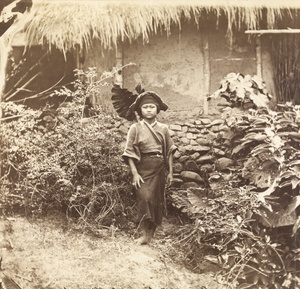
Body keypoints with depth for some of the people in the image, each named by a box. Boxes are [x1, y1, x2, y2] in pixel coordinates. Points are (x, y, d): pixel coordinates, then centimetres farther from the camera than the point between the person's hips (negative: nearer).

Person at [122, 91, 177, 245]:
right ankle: (144, 234, -10)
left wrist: (170, 172, 7)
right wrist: (134, 173, -11)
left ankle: (152, 232, 18)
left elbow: (169, 151, 11)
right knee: (145, 198, -15)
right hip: (143, 167, -3)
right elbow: (129, 153, -3)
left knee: (158, 200, 6)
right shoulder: (135, 128, -1)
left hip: (159, 168, 3)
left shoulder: (163, 128, 8)